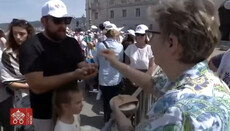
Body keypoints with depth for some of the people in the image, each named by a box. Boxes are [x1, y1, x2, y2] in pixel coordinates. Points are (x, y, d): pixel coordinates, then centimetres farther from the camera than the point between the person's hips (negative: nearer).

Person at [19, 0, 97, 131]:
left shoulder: (72, 43, 2)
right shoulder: (30, 46, -17)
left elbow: (81, 65, 2)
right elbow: (37, 86, -25)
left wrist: (87, 68, -23)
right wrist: (73, 75, -33)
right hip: (46, 115, -5)